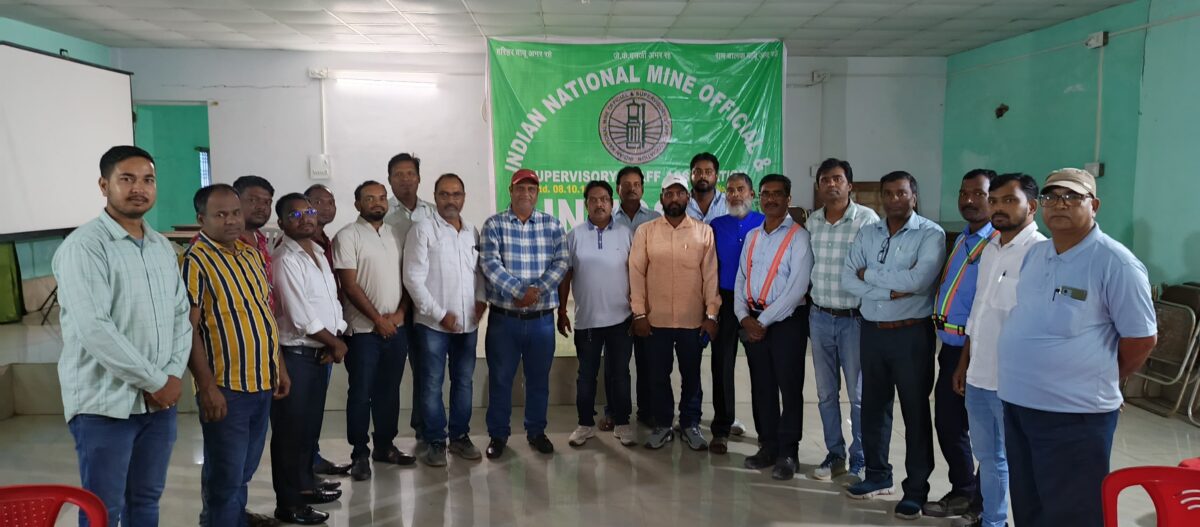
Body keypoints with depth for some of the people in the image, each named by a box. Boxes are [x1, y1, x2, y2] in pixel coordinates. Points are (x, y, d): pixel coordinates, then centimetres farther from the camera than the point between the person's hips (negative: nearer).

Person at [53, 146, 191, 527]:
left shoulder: (163, 247, 10)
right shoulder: (83, 246, -12)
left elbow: (181, 315, 10)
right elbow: (94, 329, -20)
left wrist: (173, 375, -4)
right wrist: (156, 381, -15)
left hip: (160, 399, 6)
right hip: (105, 403, -6)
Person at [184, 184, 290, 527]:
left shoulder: (252, 253, 10)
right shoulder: (196, 261, -13)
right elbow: (188, 329, -16)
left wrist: (279, 367, 15)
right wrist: (207, 386, -19)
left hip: (261, 382, 7)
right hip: (225, 387, -7)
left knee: (245, 470, 20)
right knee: (225, 474, 4)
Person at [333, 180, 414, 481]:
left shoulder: (395, 234, 10)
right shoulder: (347, 236, -6)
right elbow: (350, 286, -11)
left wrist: (399, 313, -4)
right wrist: (378, 319, -12)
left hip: (397, 327, 5)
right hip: (363, 329, -5)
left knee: (389, 390, 13)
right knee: (361, 393, 3)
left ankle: (385, 445, 25)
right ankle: (360, 454, 13)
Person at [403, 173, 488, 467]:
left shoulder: (472, 232, 10)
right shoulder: (423, 231, -6)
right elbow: (413, 279, -10)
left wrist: (481, 298, -2)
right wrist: (440, 314, -12)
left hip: (468, 323, 5)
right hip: (433, 323, -5)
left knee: (464, 382, 11)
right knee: (432, 384, 2)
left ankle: (460, 437, 24)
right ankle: (435, 442, 14)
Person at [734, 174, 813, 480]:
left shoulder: (798, 237, -7)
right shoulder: (752, 237, 13)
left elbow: (797, 287, -14)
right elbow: (741, 280, 13)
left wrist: (765, 321, -14)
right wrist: (744, 317, -2)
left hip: (786, 321, -6)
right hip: (753, 321, 6)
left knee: (789, 388, 1)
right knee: (761, 386, 11)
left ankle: (787, 453, 12)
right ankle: (767, 446, 23)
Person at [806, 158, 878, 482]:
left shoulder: (868, 219, -10)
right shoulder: (812, 221, 6)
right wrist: (809, 300, 10)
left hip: (854, 318, -5)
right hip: (819, 317, 5)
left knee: (859, 394, 5)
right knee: (826, 393, 13)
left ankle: (860, 460, 20)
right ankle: (834, 454, 28)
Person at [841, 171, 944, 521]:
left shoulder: (931, 234, -7)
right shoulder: (866, 234, 7)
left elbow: (918, 279, -21)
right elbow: (848, 280, -3)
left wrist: (869, 273, -8)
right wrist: (892, 291, -15)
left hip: (912, 334, -5)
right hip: (872, 331, 5)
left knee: (915, 411, 5)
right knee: (873, 406, 15)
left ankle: (916, 489, 16)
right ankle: (877, 475, 31)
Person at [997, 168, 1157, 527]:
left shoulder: (1115, 263, -12)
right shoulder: (1035, 254, 9)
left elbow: (1142, 337, -9)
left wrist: (1102, 383, 3)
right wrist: (1027, 384, 16)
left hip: (1075, 414, -7)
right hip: (1017, 404, 7)